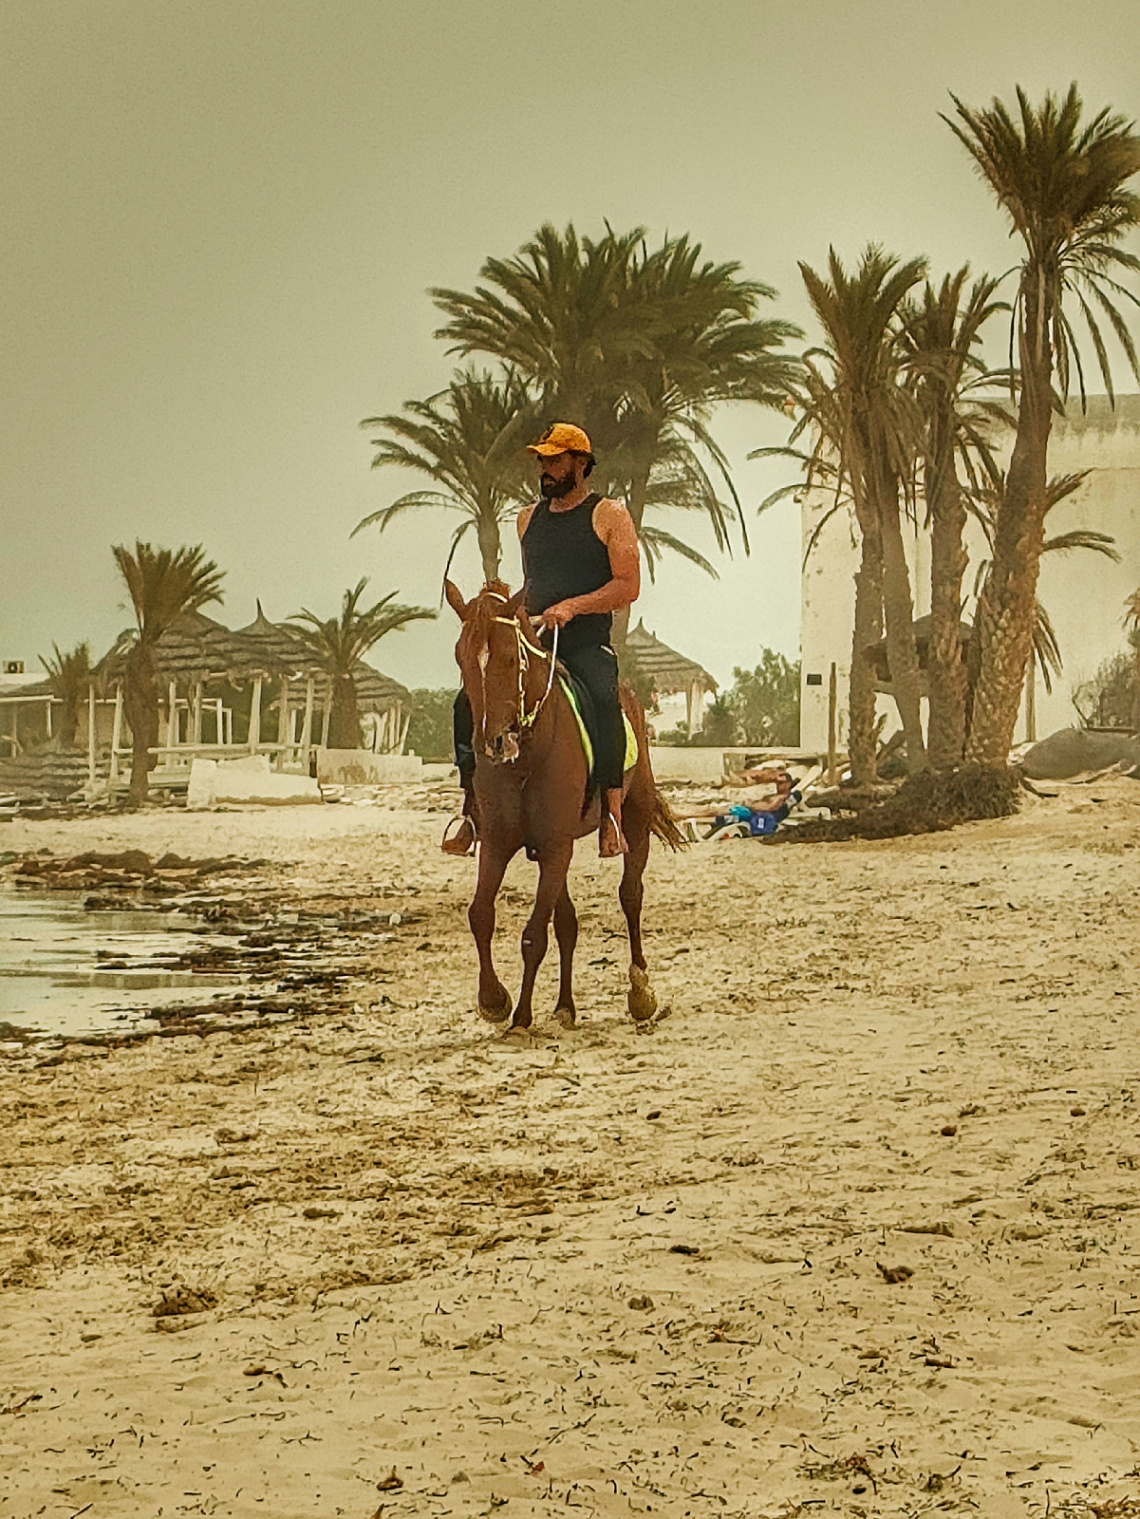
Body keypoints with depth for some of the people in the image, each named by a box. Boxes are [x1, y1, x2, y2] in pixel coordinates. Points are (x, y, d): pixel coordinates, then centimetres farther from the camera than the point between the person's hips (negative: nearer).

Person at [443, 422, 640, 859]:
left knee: (604, 700, -36)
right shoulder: (528, 518, 19)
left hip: (587, 644, -5)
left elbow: (628, 586, -7)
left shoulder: (609, 515, 2)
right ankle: (472, 810, -10)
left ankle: (611, 810, -35)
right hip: (532, 642, 5)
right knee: (469, 701, -15)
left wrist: (572, 606, -19)